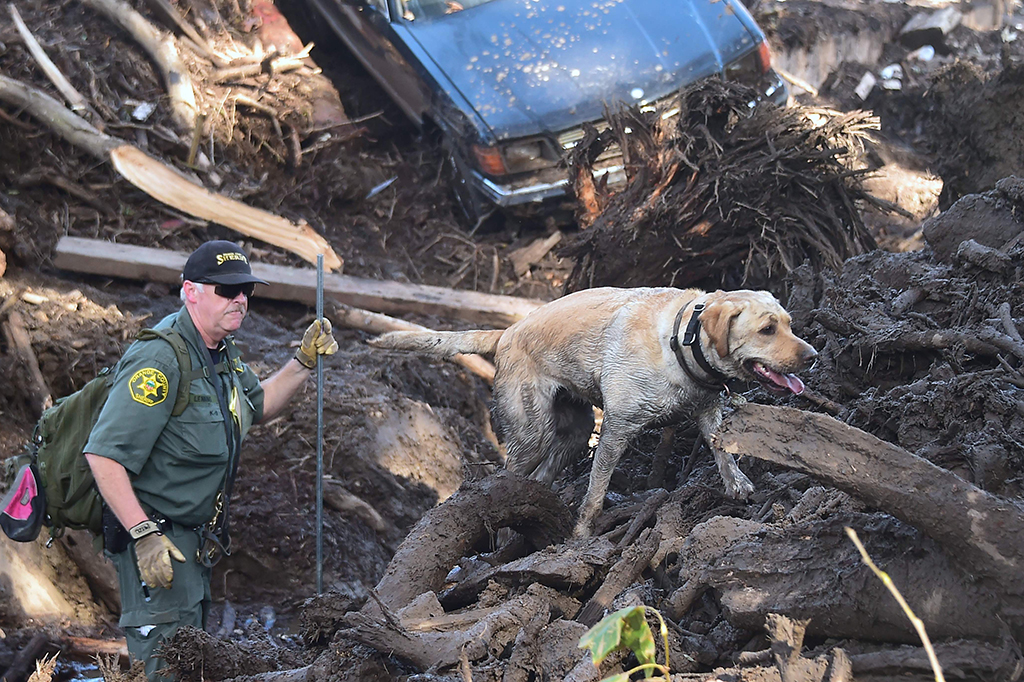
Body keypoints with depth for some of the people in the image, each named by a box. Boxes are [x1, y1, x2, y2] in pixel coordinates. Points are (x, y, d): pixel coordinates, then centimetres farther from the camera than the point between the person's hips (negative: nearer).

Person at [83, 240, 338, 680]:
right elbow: (103, 455, -27)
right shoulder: (160, 359, -22)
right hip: (154, 541, -10)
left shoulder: (220, 352, 8)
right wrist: (145, 534, -31)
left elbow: (258, 406, 28)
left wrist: (304, 361, 13)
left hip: (193, 540, 10)